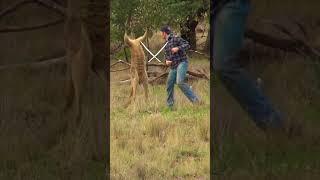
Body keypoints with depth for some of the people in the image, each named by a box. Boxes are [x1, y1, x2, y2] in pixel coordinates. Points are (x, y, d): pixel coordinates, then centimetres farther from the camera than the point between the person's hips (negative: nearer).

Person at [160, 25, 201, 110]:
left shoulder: (175, 38, -5)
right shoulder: (166, 44, 19)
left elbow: (187, 45, -11)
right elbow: (166, 55, 29)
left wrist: (178, 48, -26)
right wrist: (166, 61, 7)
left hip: (182, 63, -9)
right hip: (173, 67, 9)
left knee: (180, 82, -27)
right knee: (169, 85, 7)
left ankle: (194, 99, -26)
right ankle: (170, 105, 18)